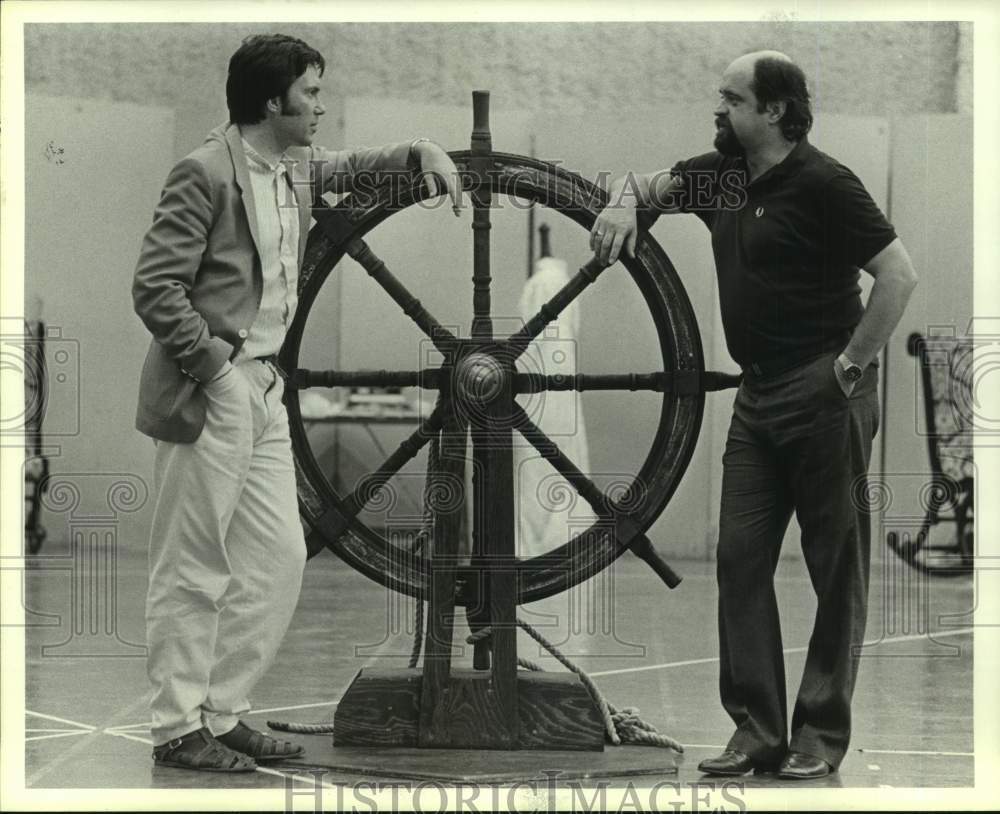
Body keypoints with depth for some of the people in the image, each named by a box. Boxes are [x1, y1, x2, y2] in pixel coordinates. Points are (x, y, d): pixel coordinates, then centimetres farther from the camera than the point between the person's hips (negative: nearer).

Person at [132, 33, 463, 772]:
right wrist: (213, 366, -16)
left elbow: (348, 166, 29)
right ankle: (178, 730, 7)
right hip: (209, 394, -9)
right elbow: (155, 287, -16)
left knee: (279, 559, 9)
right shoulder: (208, 172, -15)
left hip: (264, 388, 9)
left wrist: (421, 152, 11)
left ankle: (223, 712, 19)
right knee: (194, 572, -2)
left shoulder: (295, 167, 9)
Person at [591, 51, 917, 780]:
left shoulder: (823, 184, -14)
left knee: (837, 568, 1)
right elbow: (647, 184, 19)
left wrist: (851, 365, -16)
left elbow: (899, 275, -18)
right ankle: (757, 730, 7)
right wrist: (623, 203, -5)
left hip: (822, 397, -8)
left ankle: (821, 735, 7)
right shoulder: (723, 174, 8)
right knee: (741, 559, 4)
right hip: (758, 394, 8)